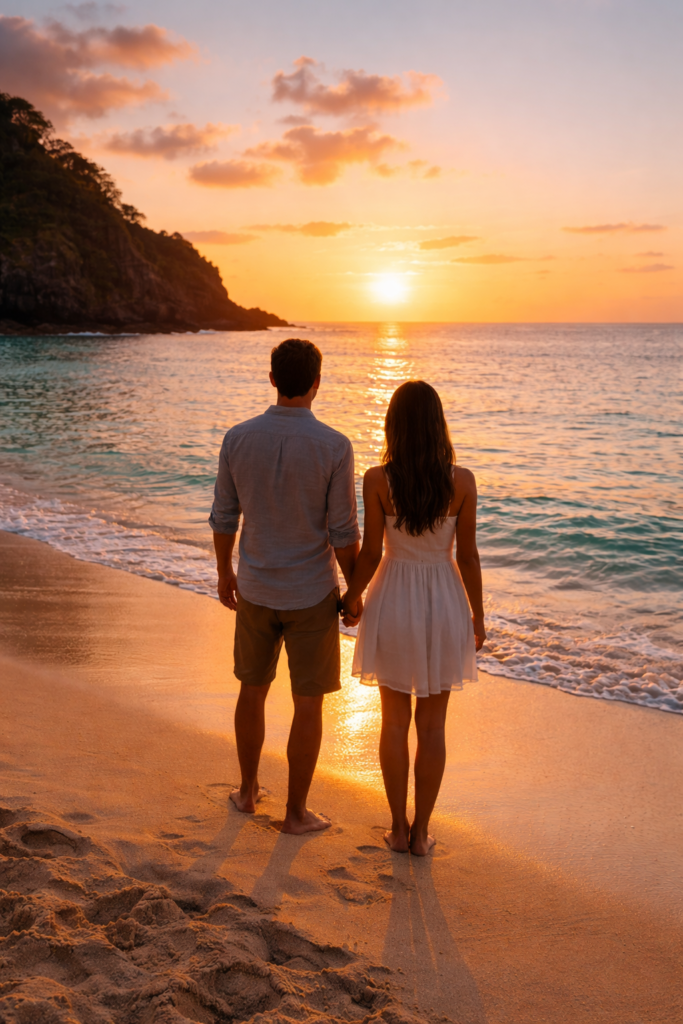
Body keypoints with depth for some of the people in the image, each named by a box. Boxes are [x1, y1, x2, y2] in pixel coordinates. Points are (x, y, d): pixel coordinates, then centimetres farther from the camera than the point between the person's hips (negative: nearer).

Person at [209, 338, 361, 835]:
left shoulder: (238, 438, -7)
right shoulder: (334, 446, -17)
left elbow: (224, 518, 1)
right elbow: (344, 532, -14)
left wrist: (224, 573, 17)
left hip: (256, 589, 4)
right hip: (312, 594, -3)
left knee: (253, 690, 22)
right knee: (308, 705, 10)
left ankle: (248, 790, 37)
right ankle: (296, 812, 20)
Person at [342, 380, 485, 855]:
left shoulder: (377, 480, -13)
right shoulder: (461, 481, -11)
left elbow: (371, 553, -9)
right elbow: (467, 555, -6)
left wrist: (353, 596, 11)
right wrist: (478, 615, 7)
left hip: (393, 602, 0)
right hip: (444, 602, 1)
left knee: (395, 719, 15)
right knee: (433, 724, 13)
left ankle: (398, 828, 24)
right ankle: (421, 832, 22)